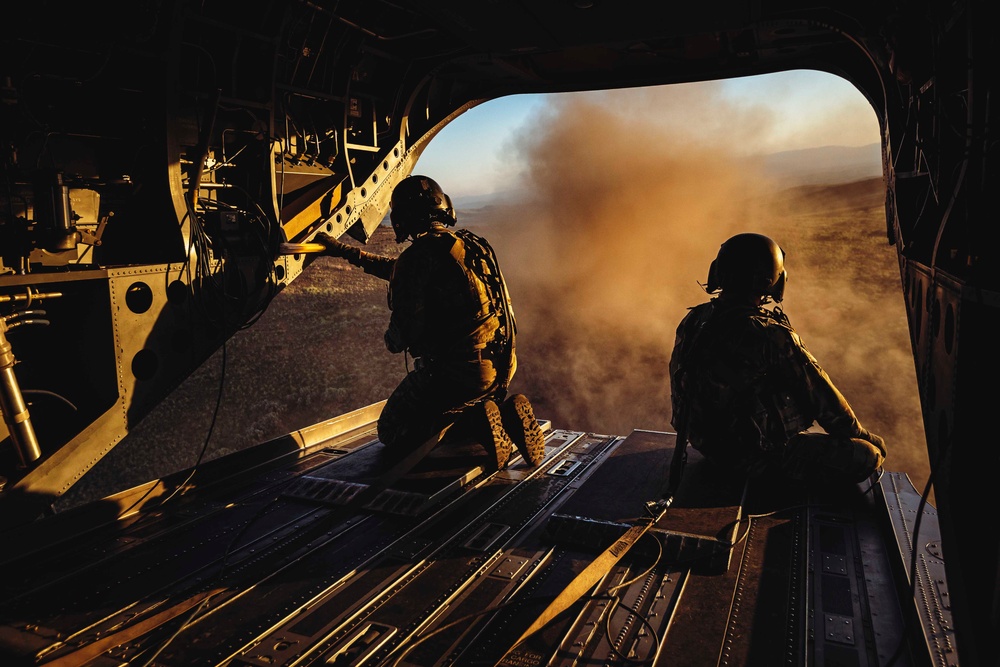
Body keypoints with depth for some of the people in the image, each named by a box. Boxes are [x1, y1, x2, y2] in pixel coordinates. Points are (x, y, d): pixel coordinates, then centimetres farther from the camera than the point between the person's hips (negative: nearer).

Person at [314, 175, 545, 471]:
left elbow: (406, 328, -15)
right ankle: (506, 414, 5)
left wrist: (392, 339, 11)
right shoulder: (471, 243, 14)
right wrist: (344, 250, 31)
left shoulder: (418, 255, -13)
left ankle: (475, 424, -10)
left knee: (392, 433, 12)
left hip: (455, 372, -8)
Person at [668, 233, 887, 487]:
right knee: (867, 454, -1)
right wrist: (860, 434, 5)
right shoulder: (770, 336, -26)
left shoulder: (693, 320, -3)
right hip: (755, 455, -8)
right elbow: (818, 392, -14)